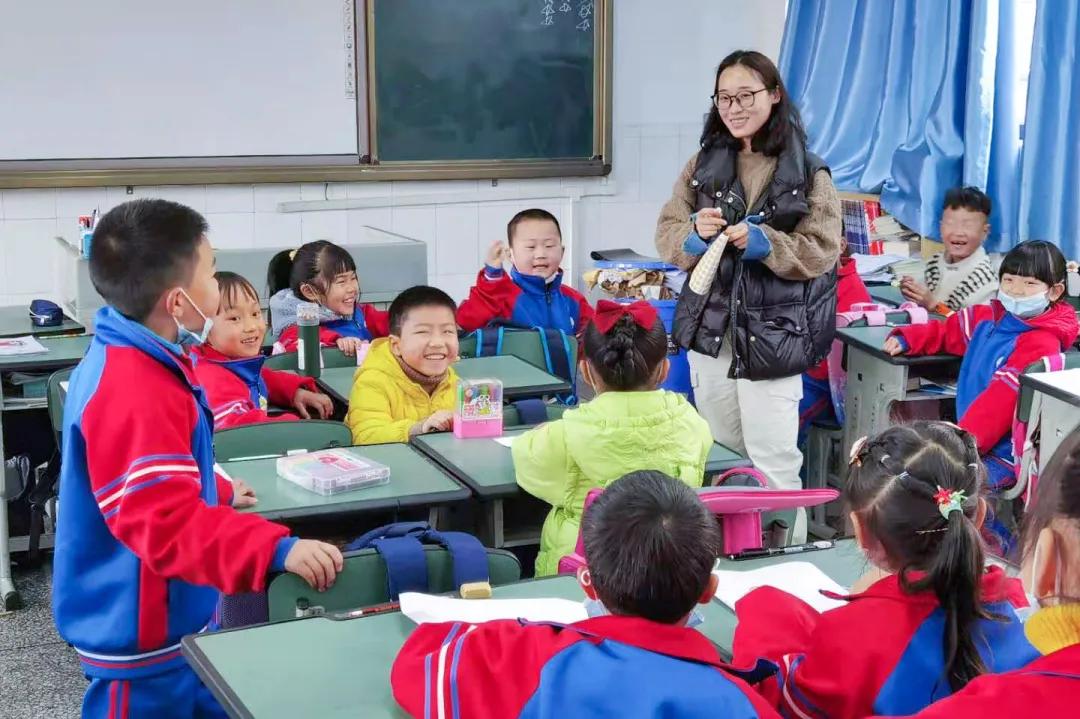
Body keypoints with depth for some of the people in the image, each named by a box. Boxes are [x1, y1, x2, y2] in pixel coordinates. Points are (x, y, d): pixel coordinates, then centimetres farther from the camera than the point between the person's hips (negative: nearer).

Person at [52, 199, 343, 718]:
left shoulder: (128, 363, 4)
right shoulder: (136, 394, -31)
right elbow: (169, 524, -37)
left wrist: (218, 494, 29)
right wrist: (276, 549, -43)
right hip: (143, 639, -10)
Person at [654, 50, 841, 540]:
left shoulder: (809, 173, -3)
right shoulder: (703, 165, 8)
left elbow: (822, 252, -7)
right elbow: (666, 235, 6)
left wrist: (764, 243, -21)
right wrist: (695, 233, -15)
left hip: (772, 334, -4)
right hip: (709, 331, 4)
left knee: (773, 463, -3)